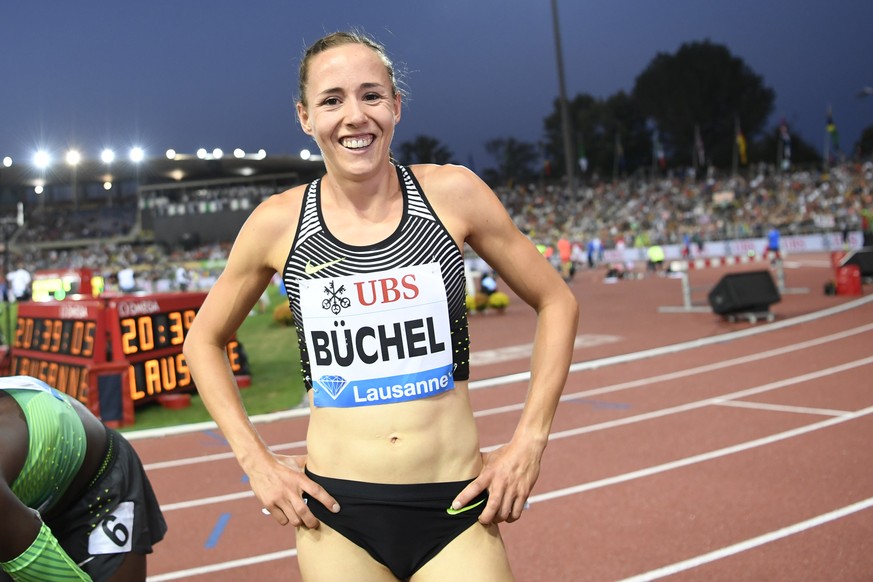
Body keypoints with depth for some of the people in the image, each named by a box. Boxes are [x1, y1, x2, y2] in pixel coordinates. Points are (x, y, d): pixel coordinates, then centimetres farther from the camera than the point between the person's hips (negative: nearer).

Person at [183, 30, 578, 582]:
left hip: (456, 509, 0)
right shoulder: (278, 222, -4)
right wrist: (256, 460, 2)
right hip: (337, 515, 1)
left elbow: (556, 302, 5)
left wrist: (530, 442, -1)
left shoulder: (451, 193, -6)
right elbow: (204, 340, 11)